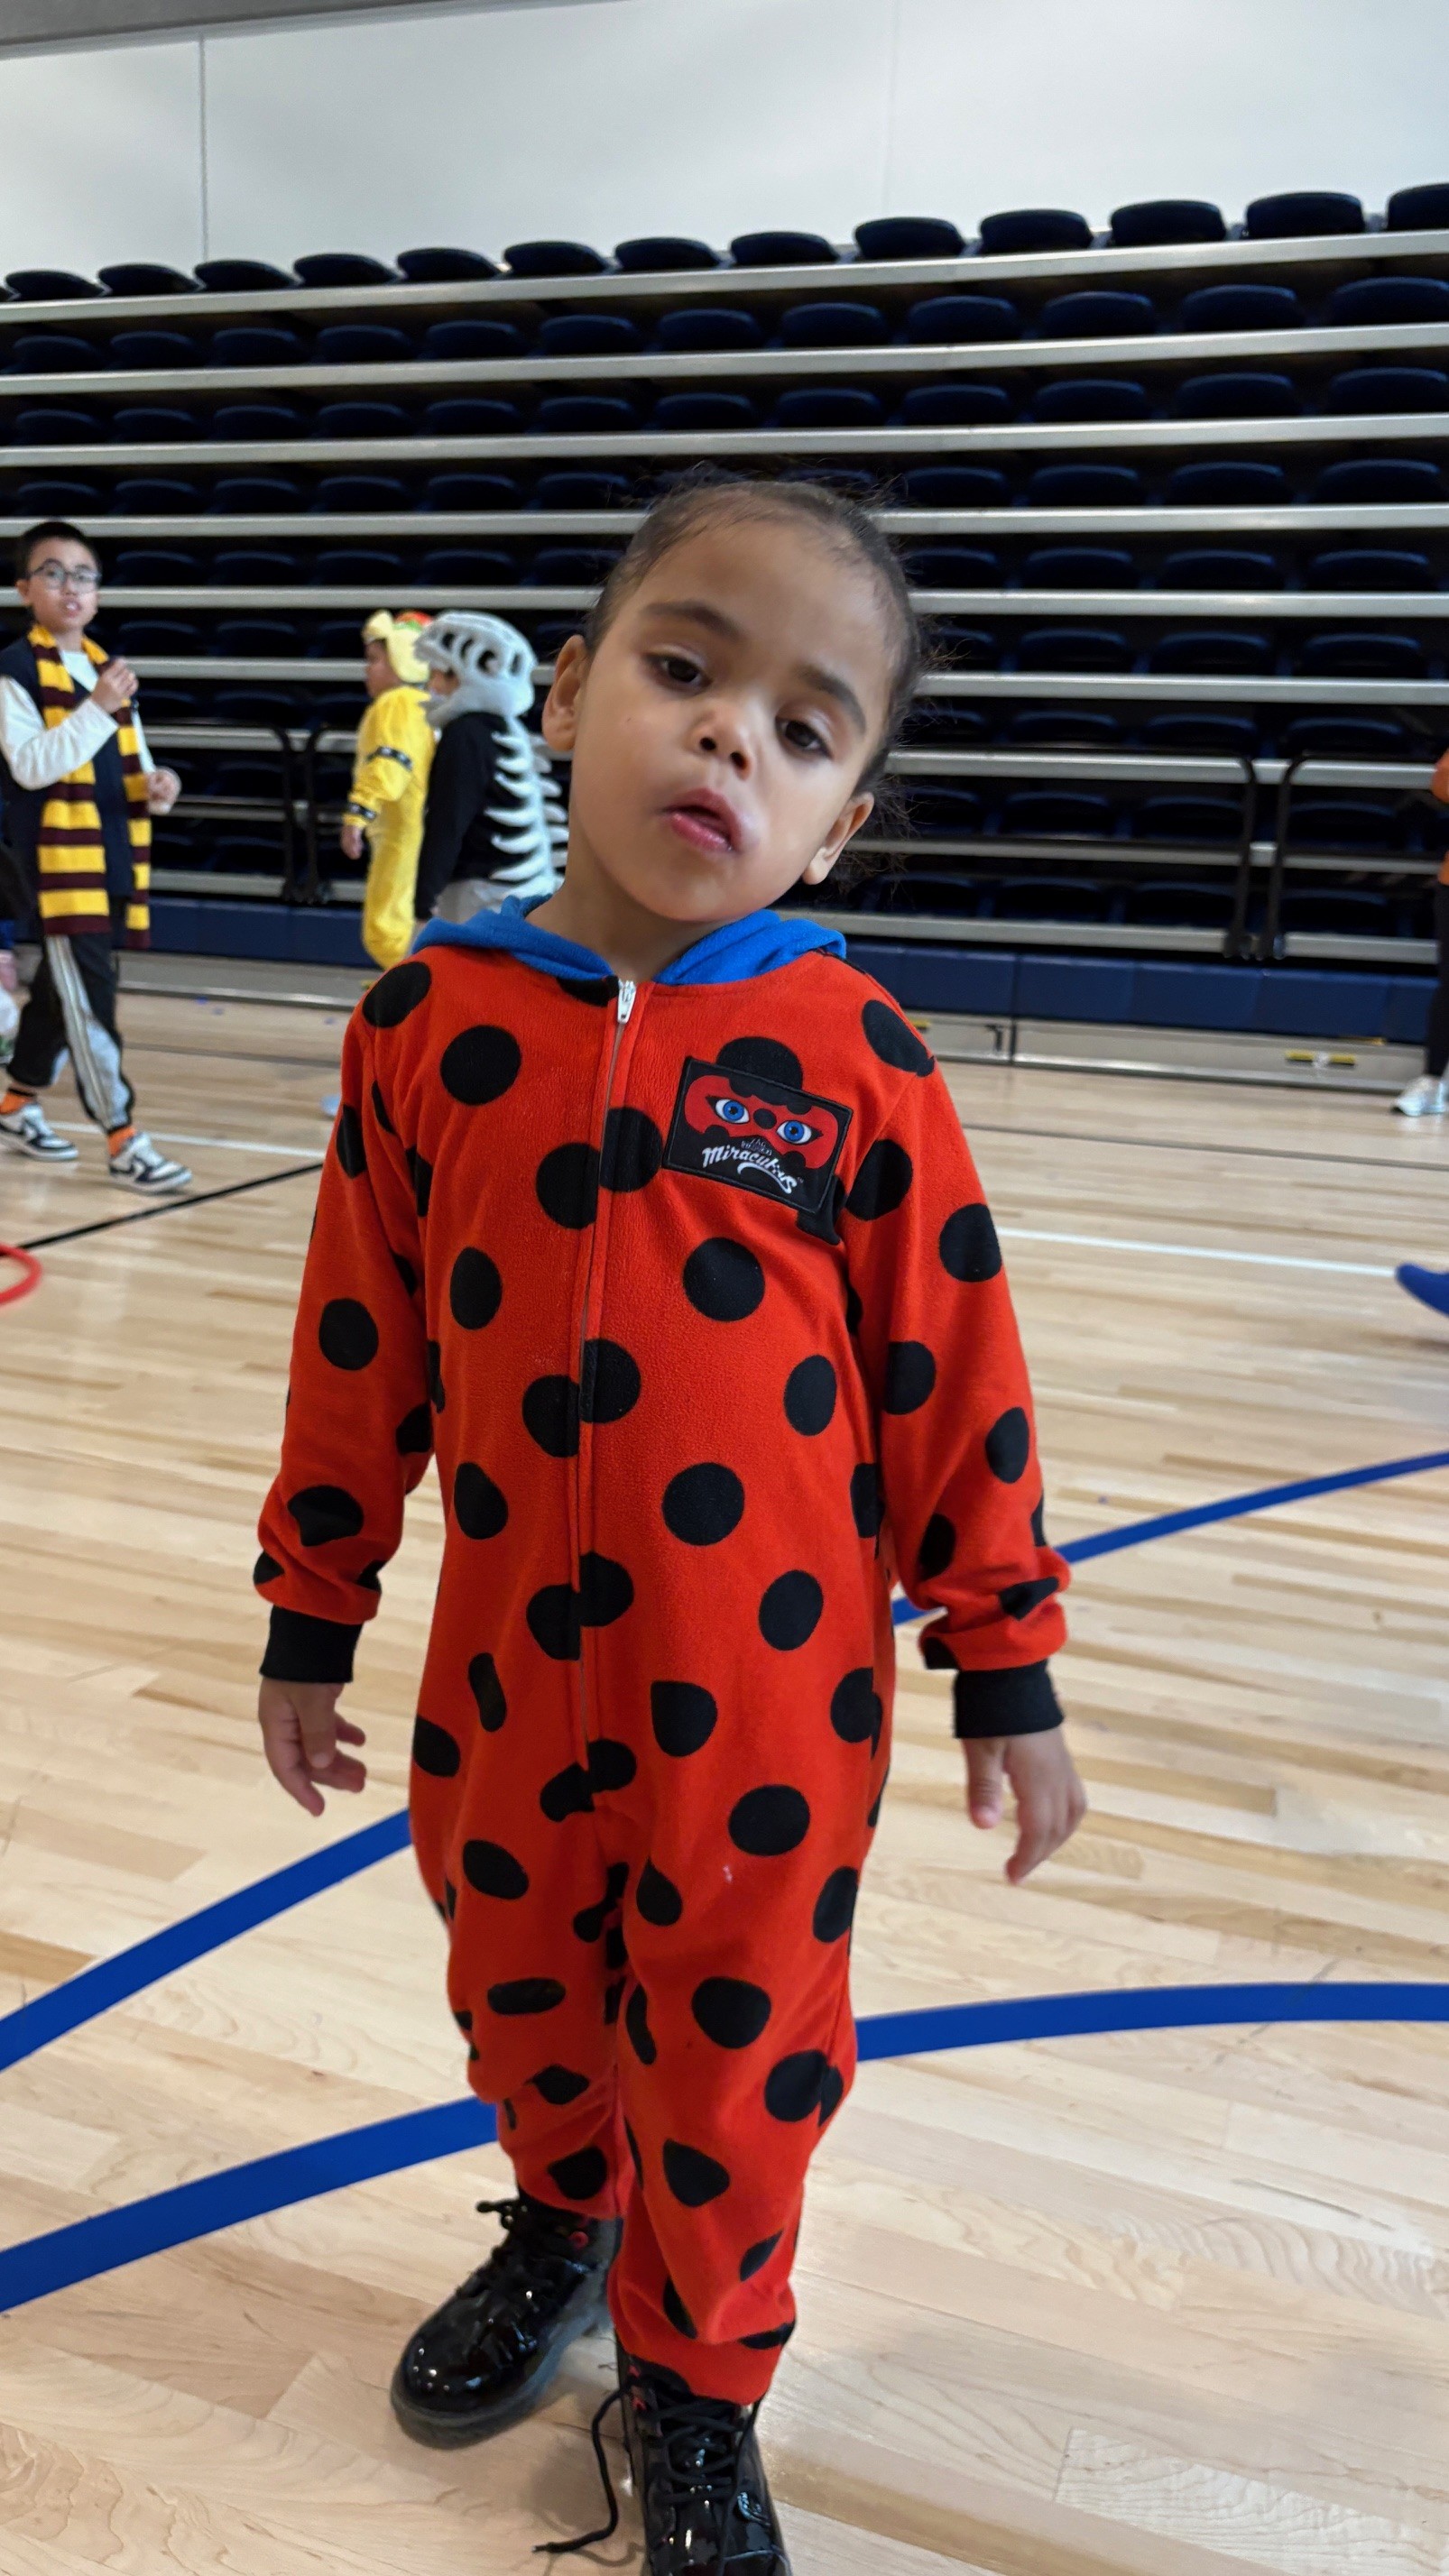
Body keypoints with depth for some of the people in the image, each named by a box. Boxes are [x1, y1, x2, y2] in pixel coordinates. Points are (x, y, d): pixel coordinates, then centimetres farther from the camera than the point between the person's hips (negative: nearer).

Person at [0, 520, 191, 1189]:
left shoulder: (109, 669, 17)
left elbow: (129, 768, 22)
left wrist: (157, 786, -2)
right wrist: (98, 709, -22)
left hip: (114, 859, 7)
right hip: (57, 861, -7)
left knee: (61, 992, 15)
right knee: (87, 1001, -9)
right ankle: (123, 1139, -7)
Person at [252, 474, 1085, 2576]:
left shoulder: (852, 1057, -13)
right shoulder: (431, 1027, -7)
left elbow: (955, 1380, -6)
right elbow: (360, 1351, 1)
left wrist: (1006, 1668, -2)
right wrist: (310, 1617, 7)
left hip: (773, 1702, -2)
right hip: (507, 1677, 3)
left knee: (734, 2066, 16)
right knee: (522, 1995, 25)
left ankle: (693, 2392, 46)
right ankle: (564, 2223, 58)